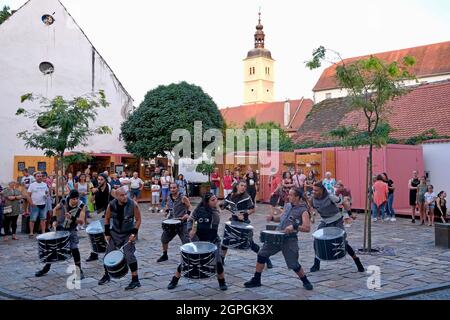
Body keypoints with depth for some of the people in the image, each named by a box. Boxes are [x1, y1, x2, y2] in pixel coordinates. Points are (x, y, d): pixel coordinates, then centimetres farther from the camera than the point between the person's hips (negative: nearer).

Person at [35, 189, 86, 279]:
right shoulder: (64, 201, -15)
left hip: (71, 230, -3)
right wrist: (54, 220, -5)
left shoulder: (81, 206, -20)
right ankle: (46, 268, 30)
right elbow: (55, 209, 6)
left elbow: (82, 221, -23)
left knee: (74, 249, -14)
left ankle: (79, 271, 2)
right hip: (60, 228, 3)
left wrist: (72, 218, -39)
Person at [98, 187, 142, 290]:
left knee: (129, 255, -14)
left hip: (128, 233, -4)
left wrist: (134, 233, -17)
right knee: (108, 254, 11)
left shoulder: (133, 204, -21)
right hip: (115, 233, 4)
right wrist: (107, 233, 0)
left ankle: (135, 280, -5)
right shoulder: (111, 205, -14)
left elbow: (138, 219, -10)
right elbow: (107, 218, 3)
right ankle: (106, 275, 34)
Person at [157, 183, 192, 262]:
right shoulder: (169, 197, 5)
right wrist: (167, 210, 2)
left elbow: (189, 207, -4)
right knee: (164, 238, 14)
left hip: (182, 223, -6)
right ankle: (165, 255, 34)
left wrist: (187, 214, -21)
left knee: (186, 241, -8)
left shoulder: (183, 198, -12)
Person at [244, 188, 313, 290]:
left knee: (293, 265, -1)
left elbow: (307, 228, -20)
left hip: (290, 239, -7)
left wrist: (294, 227, -32)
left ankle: (306, 282, 25)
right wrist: (273, 218, 7)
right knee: (262, 255, 4)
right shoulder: (288, 205, 10)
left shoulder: (303, 211, -11)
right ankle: (256, 280, 16)